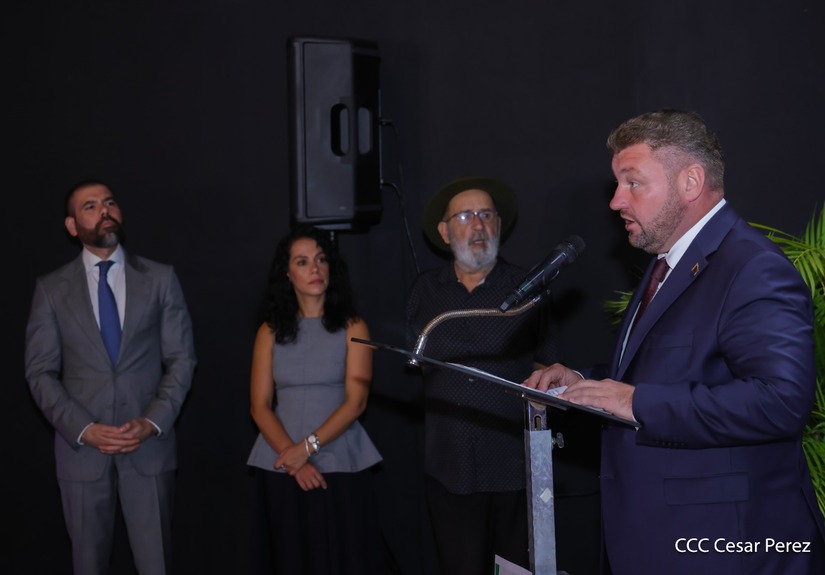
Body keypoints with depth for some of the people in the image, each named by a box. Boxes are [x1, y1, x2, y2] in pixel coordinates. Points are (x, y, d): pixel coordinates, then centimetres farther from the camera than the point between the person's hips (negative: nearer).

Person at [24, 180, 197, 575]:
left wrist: (153, 422, -11)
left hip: (149, 446, 0)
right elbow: (41, 372, 1)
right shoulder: (51, 288, 4)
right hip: (82, 449, 0)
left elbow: (182, 359, 3)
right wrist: (83, 430, -12)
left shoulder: (160, 279, 5)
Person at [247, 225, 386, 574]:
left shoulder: (352, 328, 1)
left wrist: (309, 446, -17)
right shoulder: (271, 331, 5)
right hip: (282, 468, 1)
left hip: (342, 465, -1)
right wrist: (292, 458, -12)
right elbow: (260, 406, 1)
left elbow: (355, 402, -7)